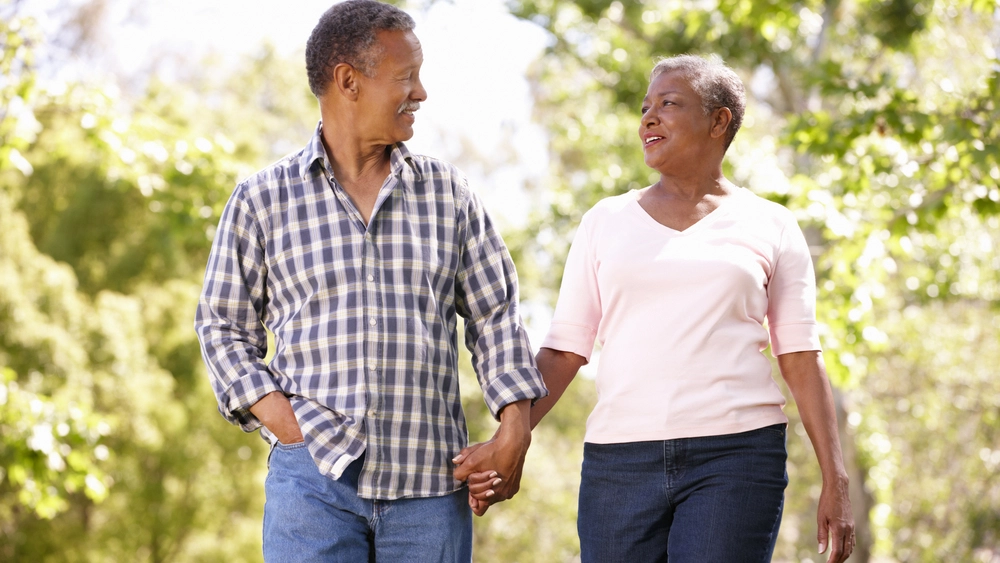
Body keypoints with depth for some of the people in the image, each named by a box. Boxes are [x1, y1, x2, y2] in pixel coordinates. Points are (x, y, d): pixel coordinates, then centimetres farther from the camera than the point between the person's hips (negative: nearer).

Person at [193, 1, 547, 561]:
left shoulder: (450, 194, 12)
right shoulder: (263, 199, 7)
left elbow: (495, 317, 13)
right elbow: (224, 324, 11)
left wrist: (515, 431, 1)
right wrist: (274, 412, -5)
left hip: (430, 484, 2)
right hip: (314, 477, -2)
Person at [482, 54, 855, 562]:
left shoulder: (770, 228, 9)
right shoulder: (606, 222, 13)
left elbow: (802, 362, 6)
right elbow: (562, 352, 10)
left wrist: (835, 482, -1)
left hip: (736, 457, -2)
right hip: (619, 459, 2)